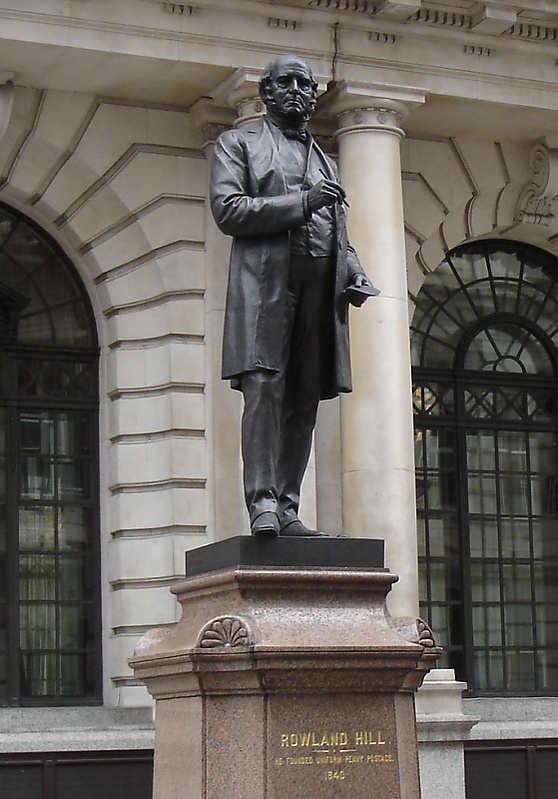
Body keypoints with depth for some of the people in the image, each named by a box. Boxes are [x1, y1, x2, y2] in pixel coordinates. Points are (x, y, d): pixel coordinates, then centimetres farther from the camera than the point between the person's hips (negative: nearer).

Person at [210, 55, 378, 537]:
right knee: (264, 388, -17)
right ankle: (262, 501, -21)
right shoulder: (238, 144, 13)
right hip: (265, 281, -5)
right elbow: (227, 210, -2)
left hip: (320, 288, 5)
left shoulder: (326, 162, 30)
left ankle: (287, 507, -1)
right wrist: (301, 203, -9)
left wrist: (356, 277, 8)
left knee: (304, 400, -1)